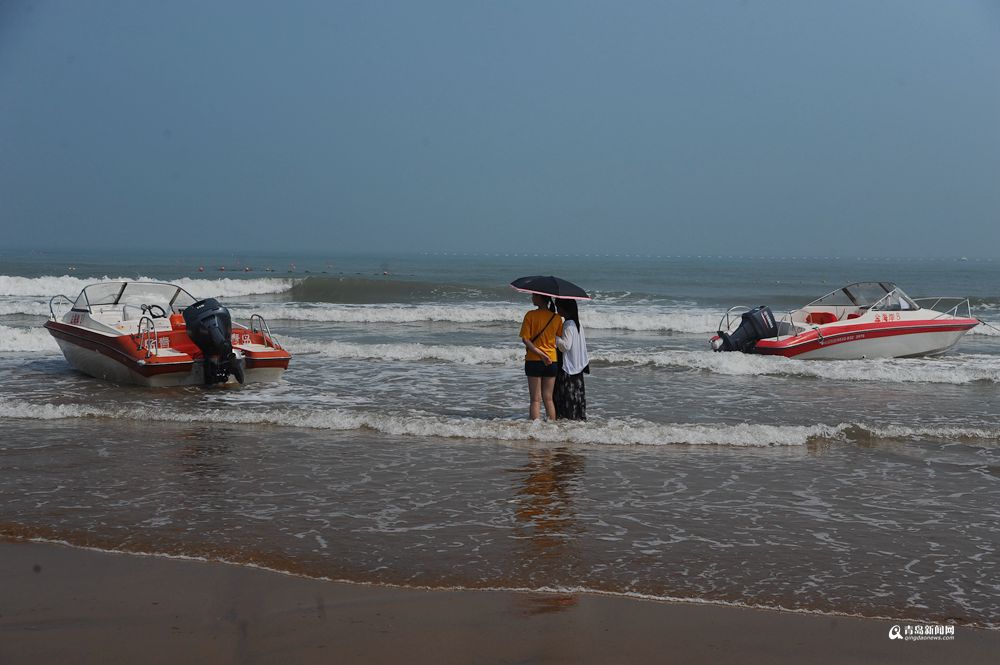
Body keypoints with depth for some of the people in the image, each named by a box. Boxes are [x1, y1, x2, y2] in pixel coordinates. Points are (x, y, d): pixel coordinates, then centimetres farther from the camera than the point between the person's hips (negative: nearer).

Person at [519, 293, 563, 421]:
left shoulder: (531, 315, -8)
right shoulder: (557, 318, 1)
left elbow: (525, 339, -13)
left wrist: (540, 354, -14)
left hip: (534, 360, -3)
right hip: (552, 361, 3)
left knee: (535, 400, 1)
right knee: (548, 399, 13)